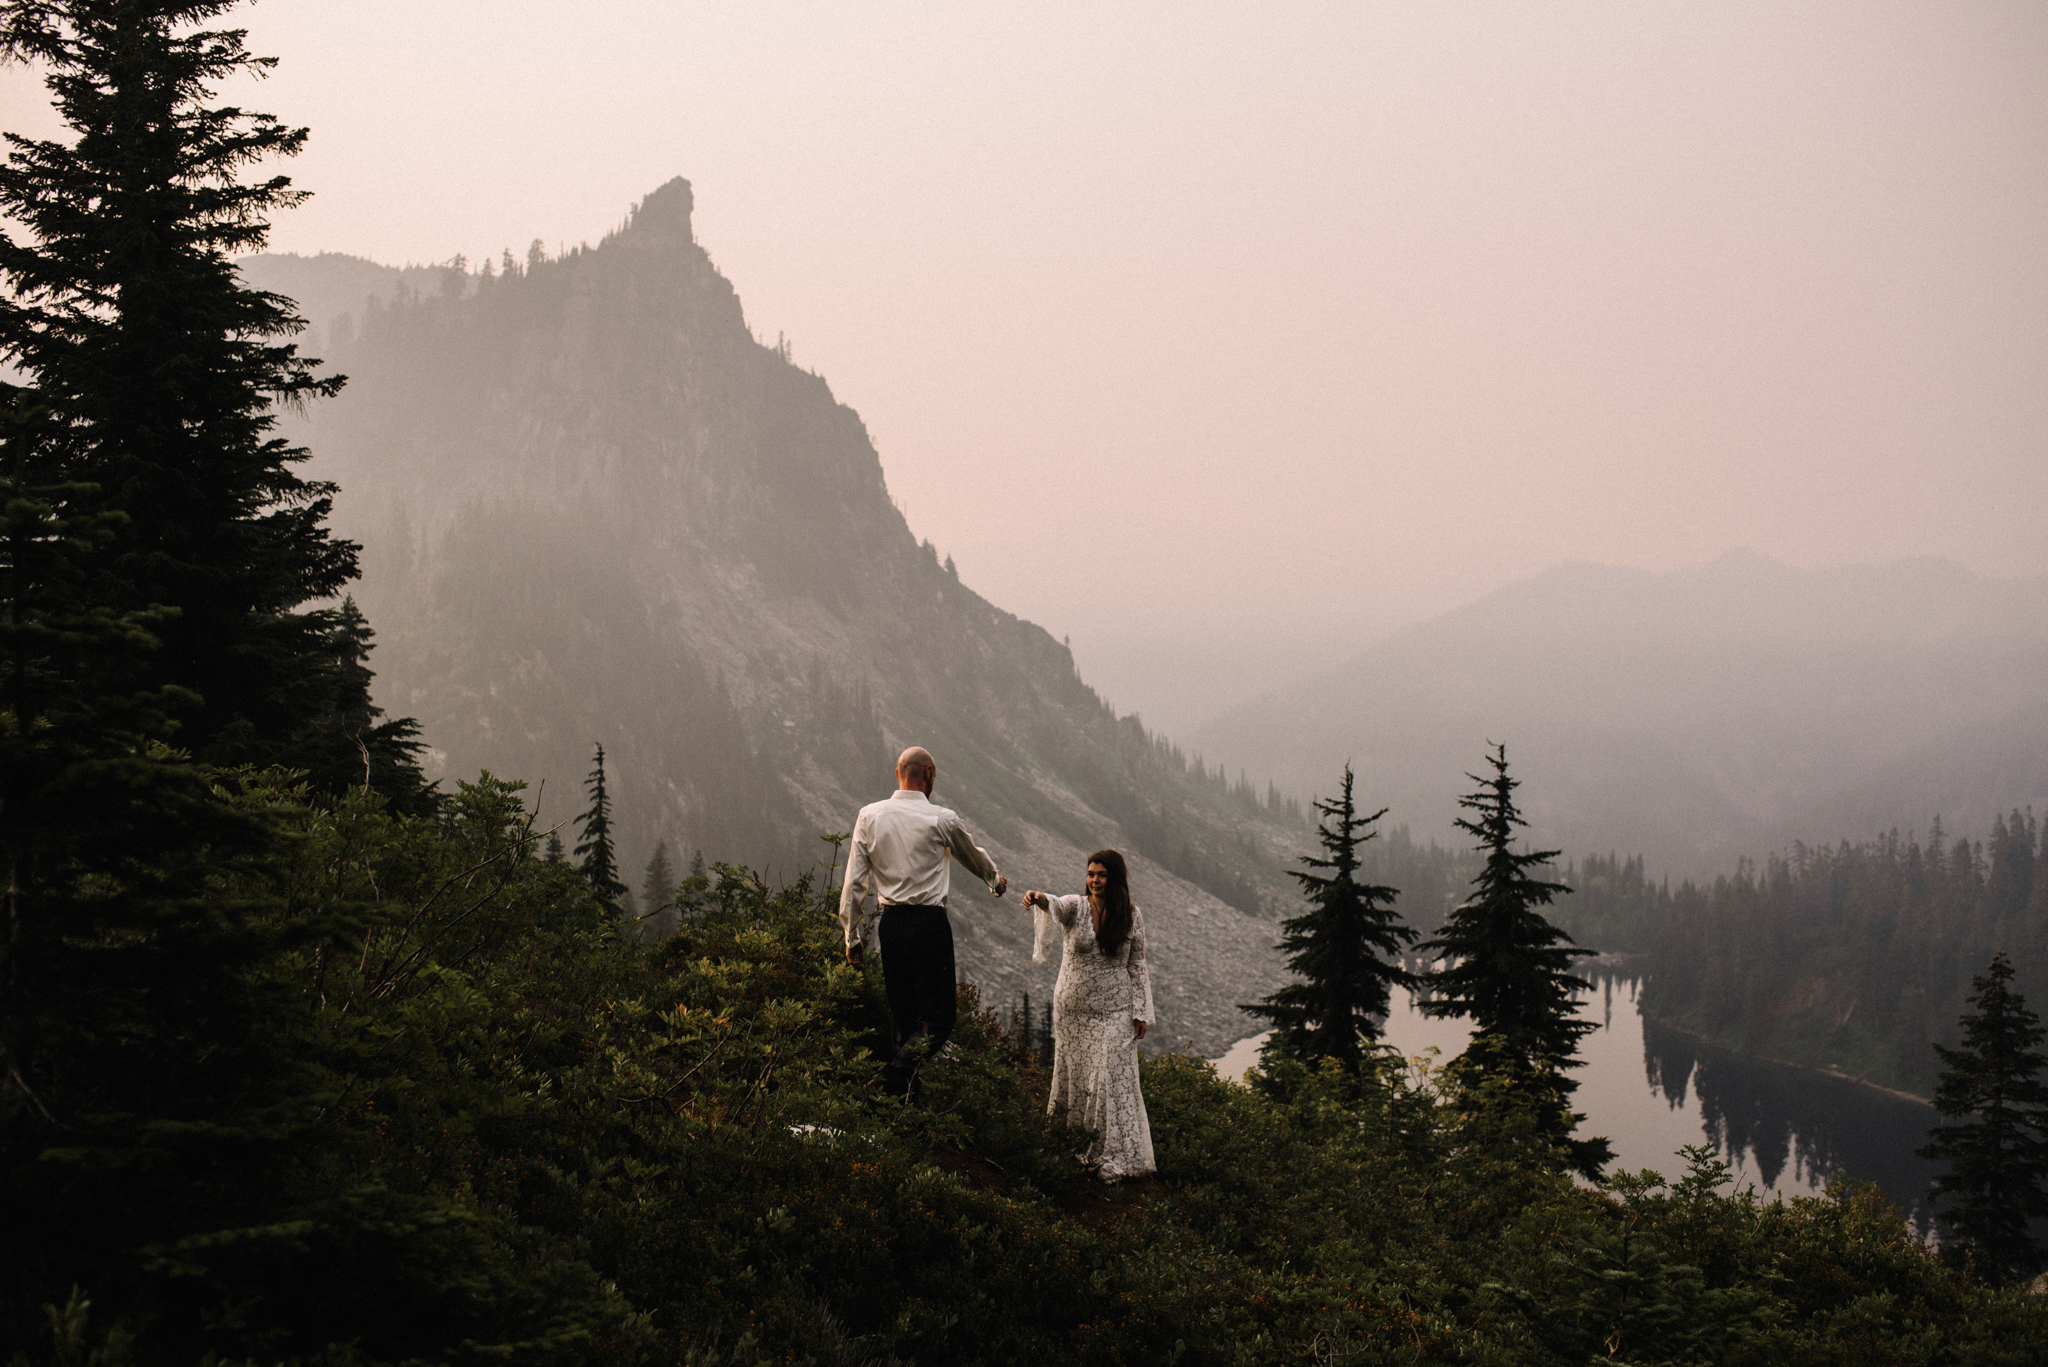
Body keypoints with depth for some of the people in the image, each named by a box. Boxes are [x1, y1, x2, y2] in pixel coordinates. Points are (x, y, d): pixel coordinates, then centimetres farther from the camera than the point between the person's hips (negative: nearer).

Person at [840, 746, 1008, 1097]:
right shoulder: (941, 819, -5)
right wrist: (995, 879, 37)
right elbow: (974, 856, 15)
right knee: (939, 1015, -3)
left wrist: (853, 936, 9)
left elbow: (854, 882, 3)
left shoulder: (869, 816, 3)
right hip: (929, 923, -5)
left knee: (902, 1012, 14)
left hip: (889, 923, 5)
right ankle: (897, 1074, -24)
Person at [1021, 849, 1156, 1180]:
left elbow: (1136, 966, 5)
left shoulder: (1132, 917, -1)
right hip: (1073, 1009, 1)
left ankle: (1115, 1157, -1)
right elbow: (1055, 905, -29)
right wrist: (1039, 899, -53)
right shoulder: (1075, 907, -5)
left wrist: (1141, 1012, 1)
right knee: (1074, 1075, 8)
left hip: (1114, 1010, -1)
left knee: (1112, 1080, -6)